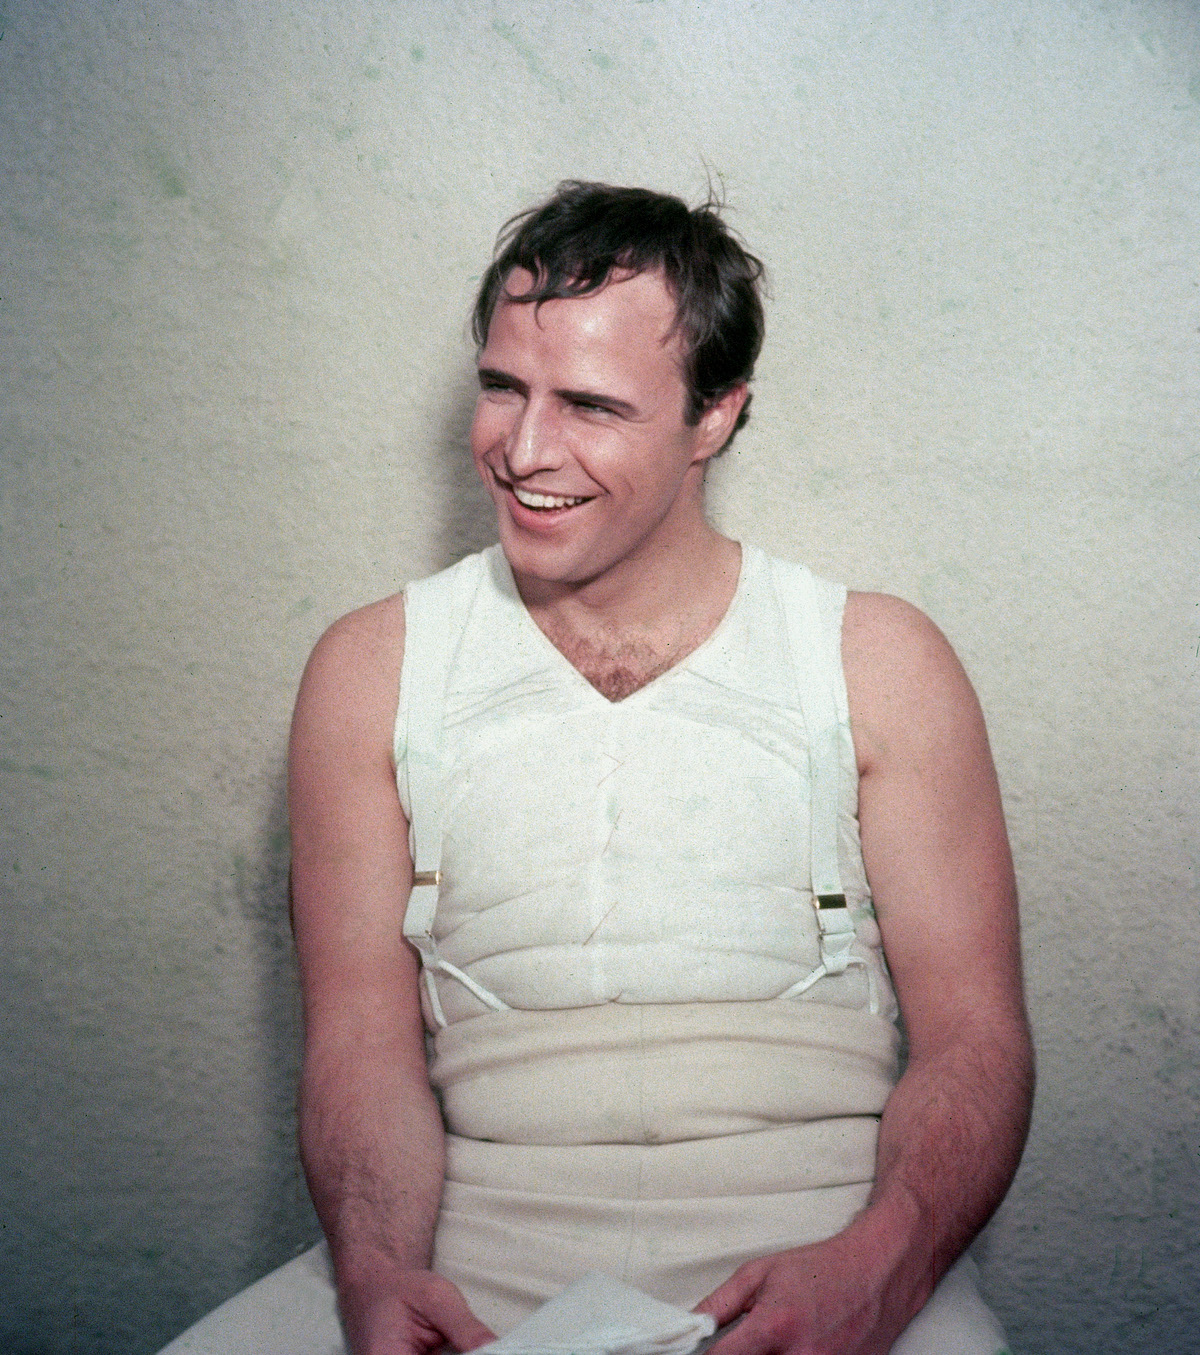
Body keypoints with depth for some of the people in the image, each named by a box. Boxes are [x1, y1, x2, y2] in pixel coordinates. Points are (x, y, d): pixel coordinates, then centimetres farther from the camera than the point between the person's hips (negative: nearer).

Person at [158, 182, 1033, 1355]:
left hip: (811, 1235, 0)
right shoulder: (371, 670, 9)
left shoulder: (878, 664, 6)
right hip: (481, 1244, 1)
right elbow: (362, 1040, 3)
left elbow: (974, 1038, 2)